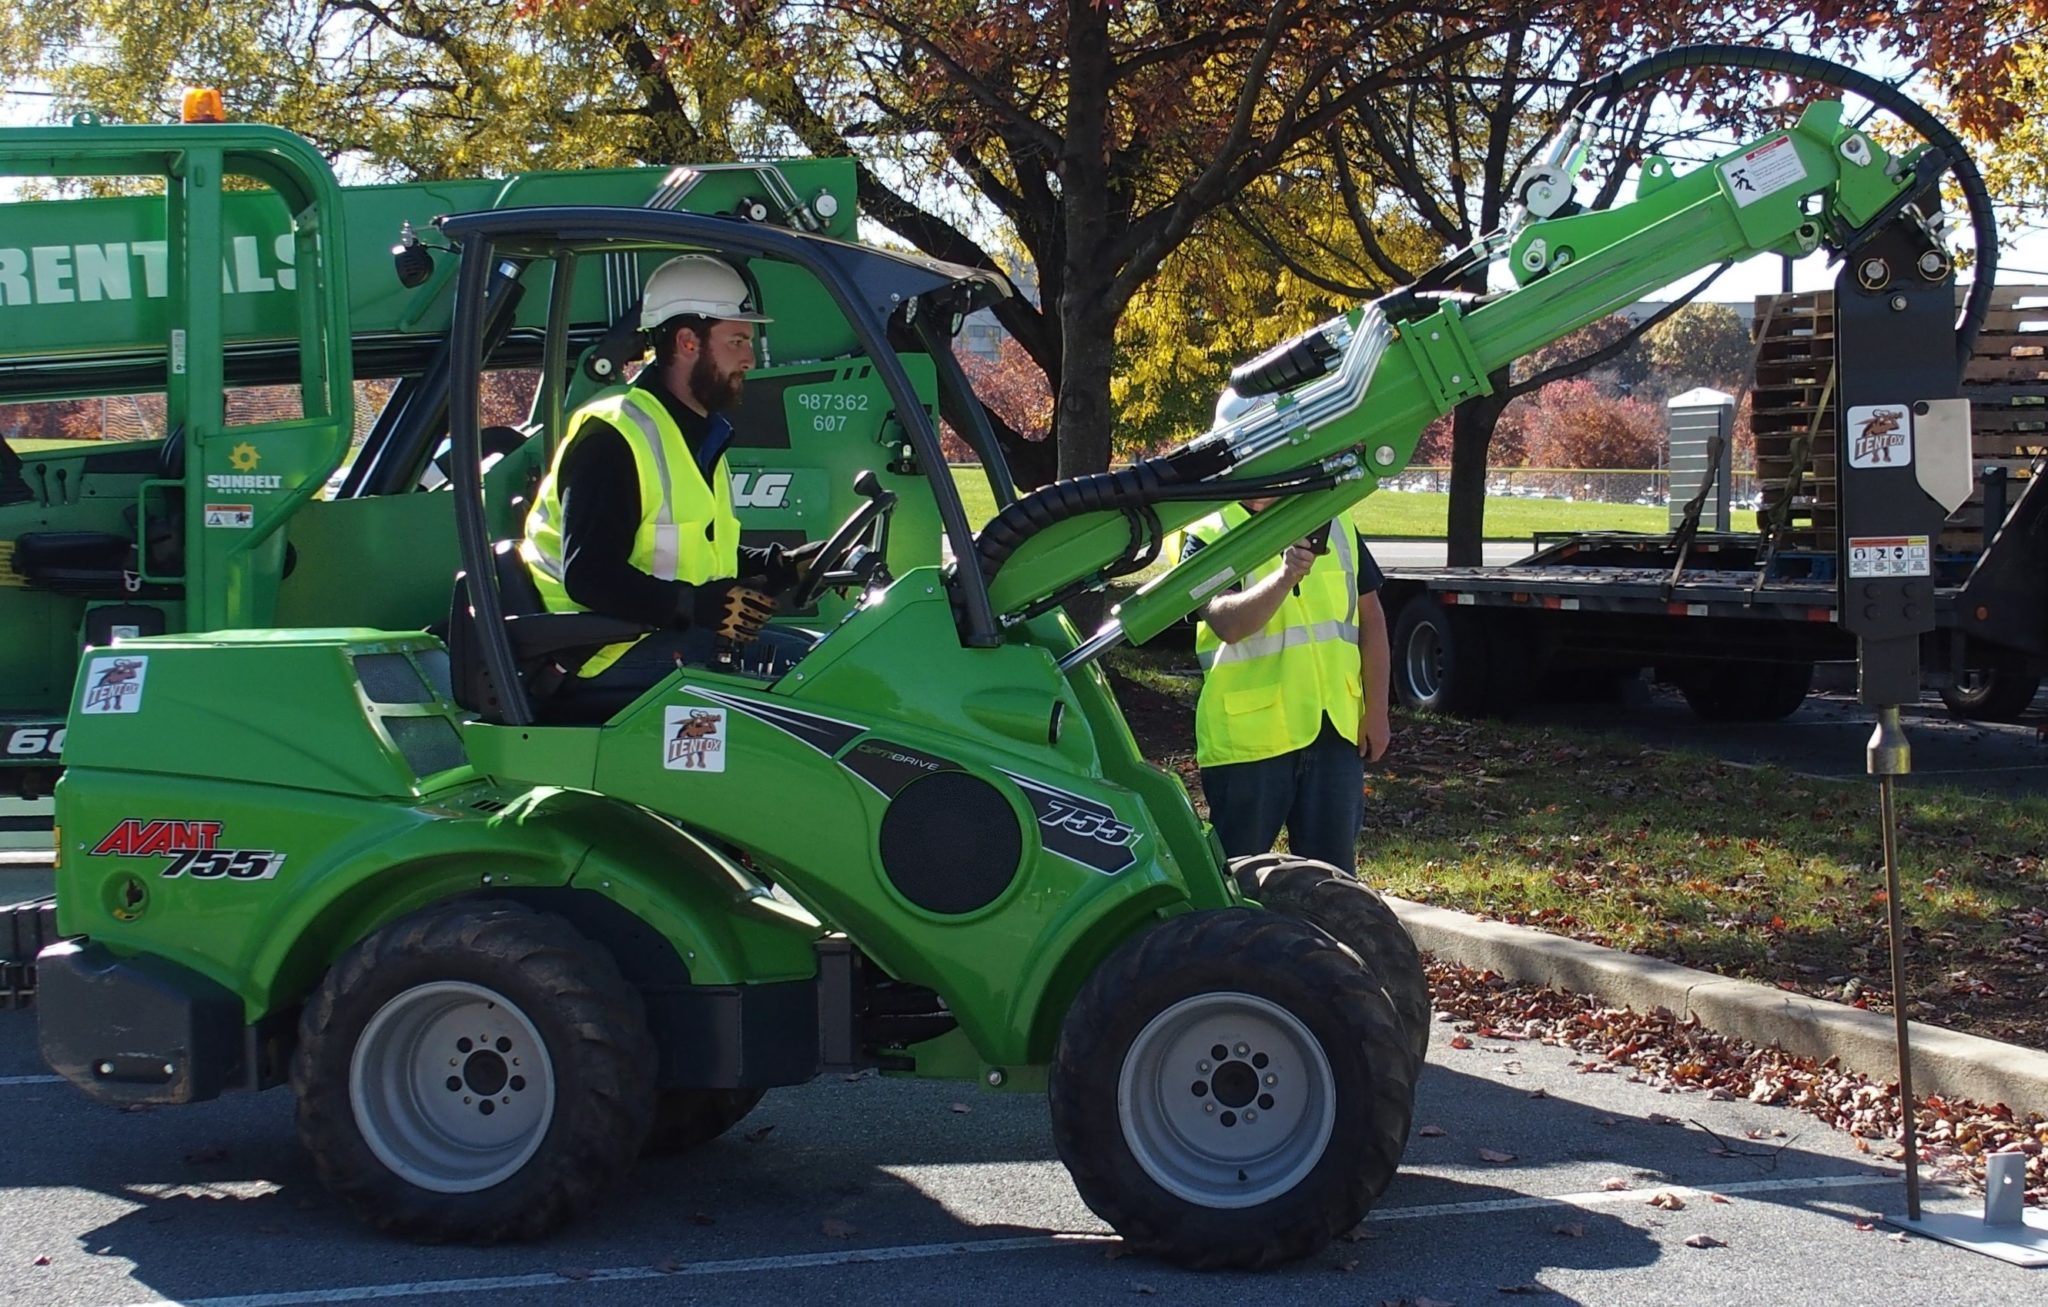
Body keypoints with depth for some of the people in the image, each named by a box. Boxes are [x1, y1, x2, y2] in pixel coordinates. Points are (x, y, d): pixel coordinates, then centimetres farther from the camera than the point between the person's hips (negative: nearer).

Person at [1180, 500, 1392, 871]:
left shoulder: (1334, 522, 9)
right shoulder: (1208, 536, -6)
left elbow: (1370, 616, 12)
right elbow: (1228, 623, -22)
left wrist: (1375, 711, 7)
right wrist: (1286, 576, -37)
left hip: (1335, 729, 4)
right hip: (1247, 736, -4)